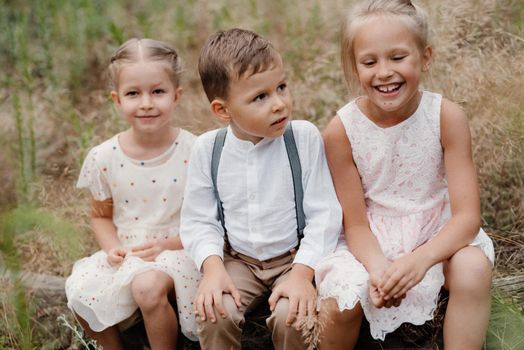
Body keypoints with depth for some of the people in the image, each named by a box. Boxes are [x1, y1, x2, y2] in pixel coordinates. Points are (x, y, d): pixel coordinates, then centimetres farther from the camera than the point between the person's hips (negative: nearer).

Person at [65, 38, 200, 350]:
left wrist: (167, 244, -17)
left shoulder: (195, 153, -12)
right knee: (80, 293, -20)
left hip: (179, 251, -4)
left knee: (148, 285, -34)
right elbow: (101, 215, 13)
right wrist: (112, 248, -7)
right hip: (126, 255, 4)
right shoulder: (104, 157, -2)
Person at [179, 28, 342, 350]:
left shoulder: (305, 138, -13)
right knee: (214, 315, -24)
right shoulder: (208, 148, -8)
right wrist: (213, 267, -17)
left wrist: (302, 273, -19)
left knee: (292, 316, -28)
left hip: (295, 257, -1)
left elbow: (324, 214, -10)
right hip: (237, 260, 2)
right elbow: (199, 219, 0)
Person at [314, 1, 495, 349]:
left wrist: (421, 258, -37)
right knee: (339, 304, -25)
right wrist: (378, 266, -32)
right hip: (373, 242, 0)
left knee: (474, 268, -30)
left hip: (436, 234, 0)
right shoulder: (341, 131, -16)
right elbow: (356, 223, -10)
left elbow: (468, 215, -18)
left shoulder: (447, 117, -17)